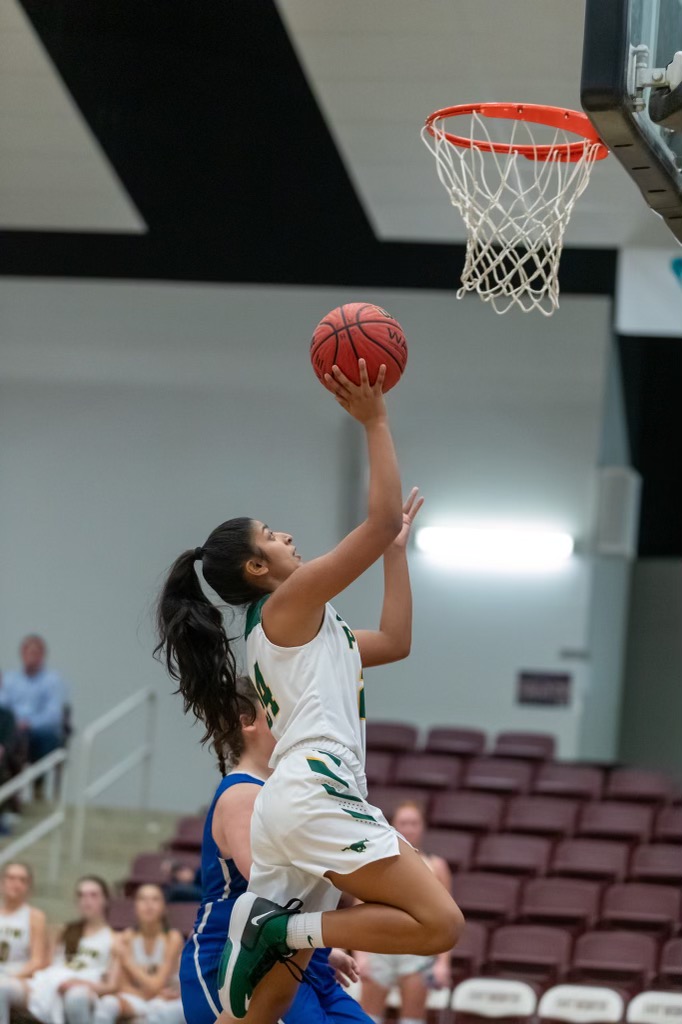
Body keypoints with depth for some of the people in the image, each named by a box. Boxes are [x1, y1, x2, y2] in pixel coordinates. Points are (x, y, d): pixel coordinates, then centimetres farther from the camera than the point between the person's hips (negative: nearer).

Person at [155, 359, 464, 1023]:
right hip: (316, 794, -10)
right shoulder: (289, 605, 1)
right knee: (438, 923, -16)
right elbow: (382, 518, -5)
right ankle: (286, 929, -18)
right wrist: (374, 422, 1)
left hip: (287, 809, 10)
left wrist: (399, 547, 34)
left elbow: (394, 642, 32)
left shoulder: (290, 631, 27)